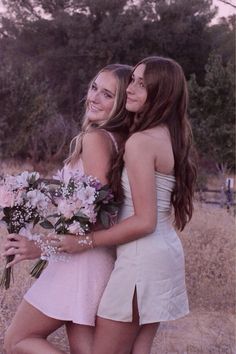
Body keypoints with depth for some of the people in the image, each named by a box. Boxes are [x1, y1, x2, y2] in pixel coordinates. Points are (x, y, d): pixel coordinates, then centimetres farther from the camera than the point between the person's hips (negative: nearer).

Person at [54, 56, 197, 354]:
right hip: (167, 252, 9)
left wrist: (86, 241, -13)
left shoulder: (140, 142, -18)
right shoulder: (171, 135, 10)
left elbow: (144, 221, -21)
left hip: (142, 259, -9)